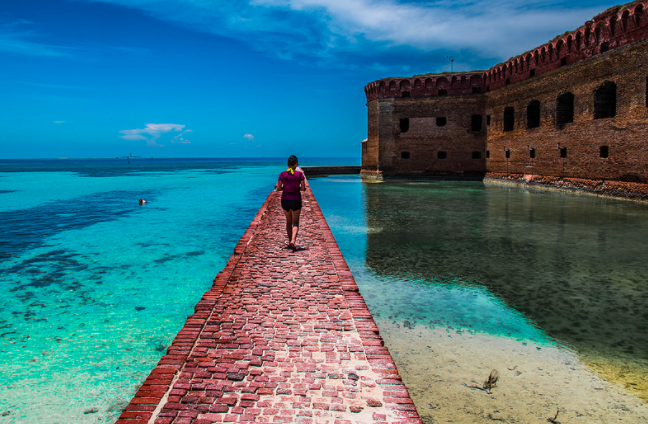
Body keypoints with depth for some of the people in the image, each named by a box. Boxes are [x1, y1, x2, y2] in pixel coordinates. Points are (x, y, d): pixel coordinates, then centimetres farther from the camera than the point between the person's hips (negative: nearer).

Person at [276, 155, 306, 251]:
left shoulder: (282, 174, -4)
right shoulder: (299, 174, -7)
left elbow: (278, 189, -4)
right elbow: (303, 189, -7)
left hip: (285, 200, 2)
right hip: (296, 200, -2)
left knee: (288, 221, 20)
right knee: (295, 222, 2)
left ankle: (290, 241, 26)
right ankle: (293, 240, -20)